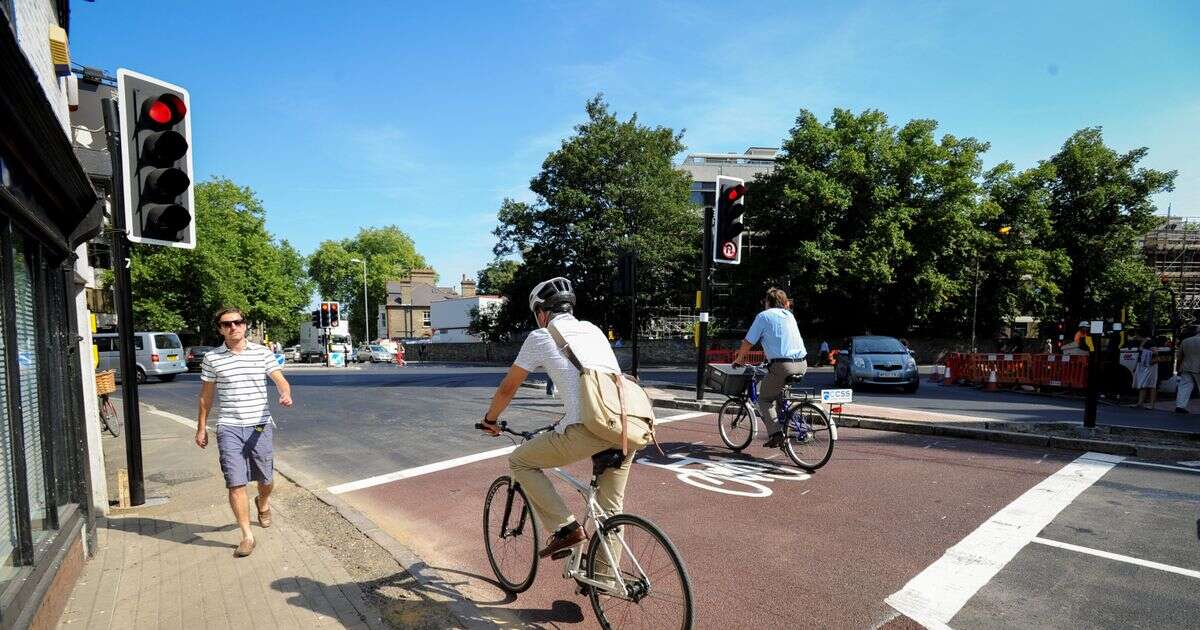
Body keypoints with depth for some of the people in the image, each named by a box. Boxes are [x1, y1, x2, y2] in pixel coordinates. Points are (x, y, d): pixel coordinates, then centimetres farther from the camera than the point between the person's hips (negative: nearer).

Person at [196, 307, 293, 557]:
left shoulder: (262, 353, 1)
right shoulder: (212, 358, 2)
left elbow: (280, 380, -4)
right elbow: (206, 395, 11)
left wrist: (286, 394, -28)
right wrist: (201, 428, 12)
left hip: (260, 426, 1)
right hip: (229, 428, 0)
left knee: (265, 479, 13)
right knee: (235, 483, -4)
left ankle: (263, 504, 46)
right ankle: (247, 536, 6)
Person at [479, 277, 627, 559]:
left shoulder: (541, 337, 9)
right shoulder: (593, 330, 25)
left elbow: (508, 388, 17)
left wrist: (490, 419, 36)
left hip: (588, 431, -6)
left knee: (520, 461, 16)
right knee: (610, 510, 22)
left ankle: (565, 528, 10)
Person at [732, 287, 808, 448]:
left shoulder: (763, 316, 2)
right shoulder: (789, 315, 20)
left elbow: (748, 343, 4)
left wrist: (738, 360, 18)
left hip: (782, 365, -6)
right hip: (802, 365, 7)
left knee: (764, 399, 9)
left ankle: (775, 432, -5)